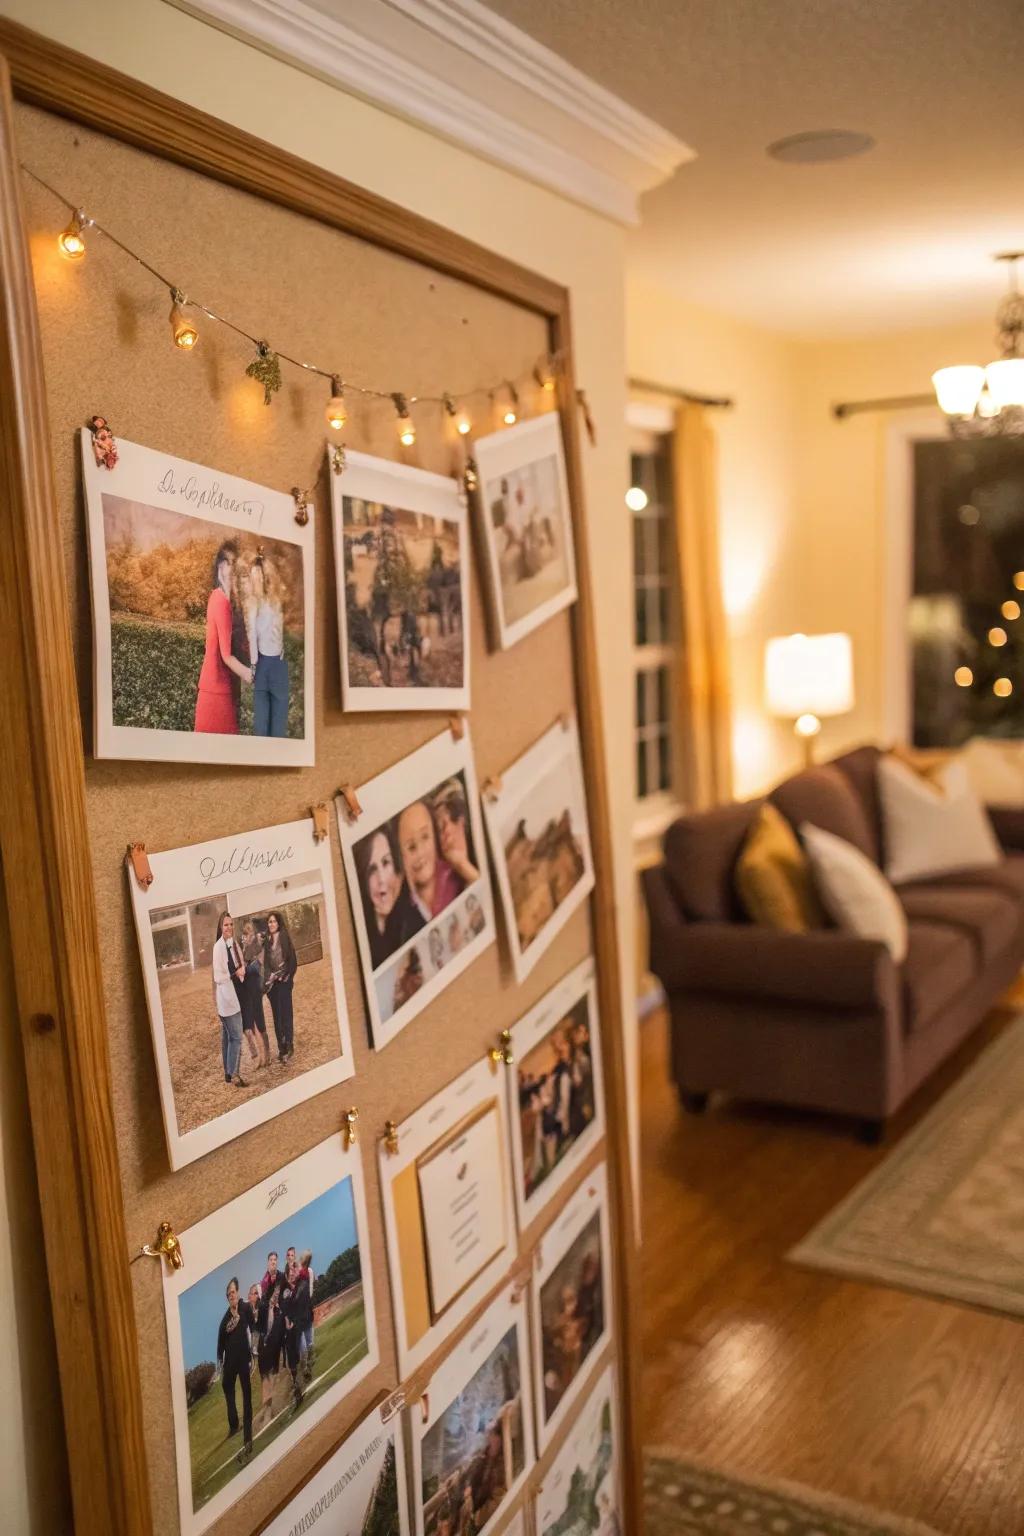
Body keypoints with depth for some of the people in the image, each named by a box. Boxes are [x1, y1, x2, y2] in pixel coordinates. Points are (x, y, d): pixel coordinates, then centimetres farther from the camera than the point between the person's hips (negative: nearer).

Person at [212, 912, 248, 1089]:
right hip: (226, 997, -8)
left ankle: (228, 1072, 20)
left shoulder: (233, 943, 7)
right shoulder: (218, 947, -16)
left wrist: (242, 970, 0)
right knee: (236, 1036, -6)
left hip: (234, 995, 8)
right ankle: (233, 1074, 2)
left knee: (228, 1036, 14)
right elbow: (218, 977, -18)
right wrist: (236, 973, -18)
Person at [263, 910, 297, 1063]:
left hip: (284, 980, -5)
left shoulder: (285, 938, -4)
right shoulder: (268, 941, 11)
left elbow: (292, 959, -8)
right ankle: (281, 1047, 9)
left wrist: (286, 975, -14)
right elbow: (266, 962, 13)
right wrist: (268, 977, -1)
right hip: (272, 981, 5)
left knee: (285, 1012, -7)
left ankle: (289, 1046, -5)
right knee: (276, 1014, 6)